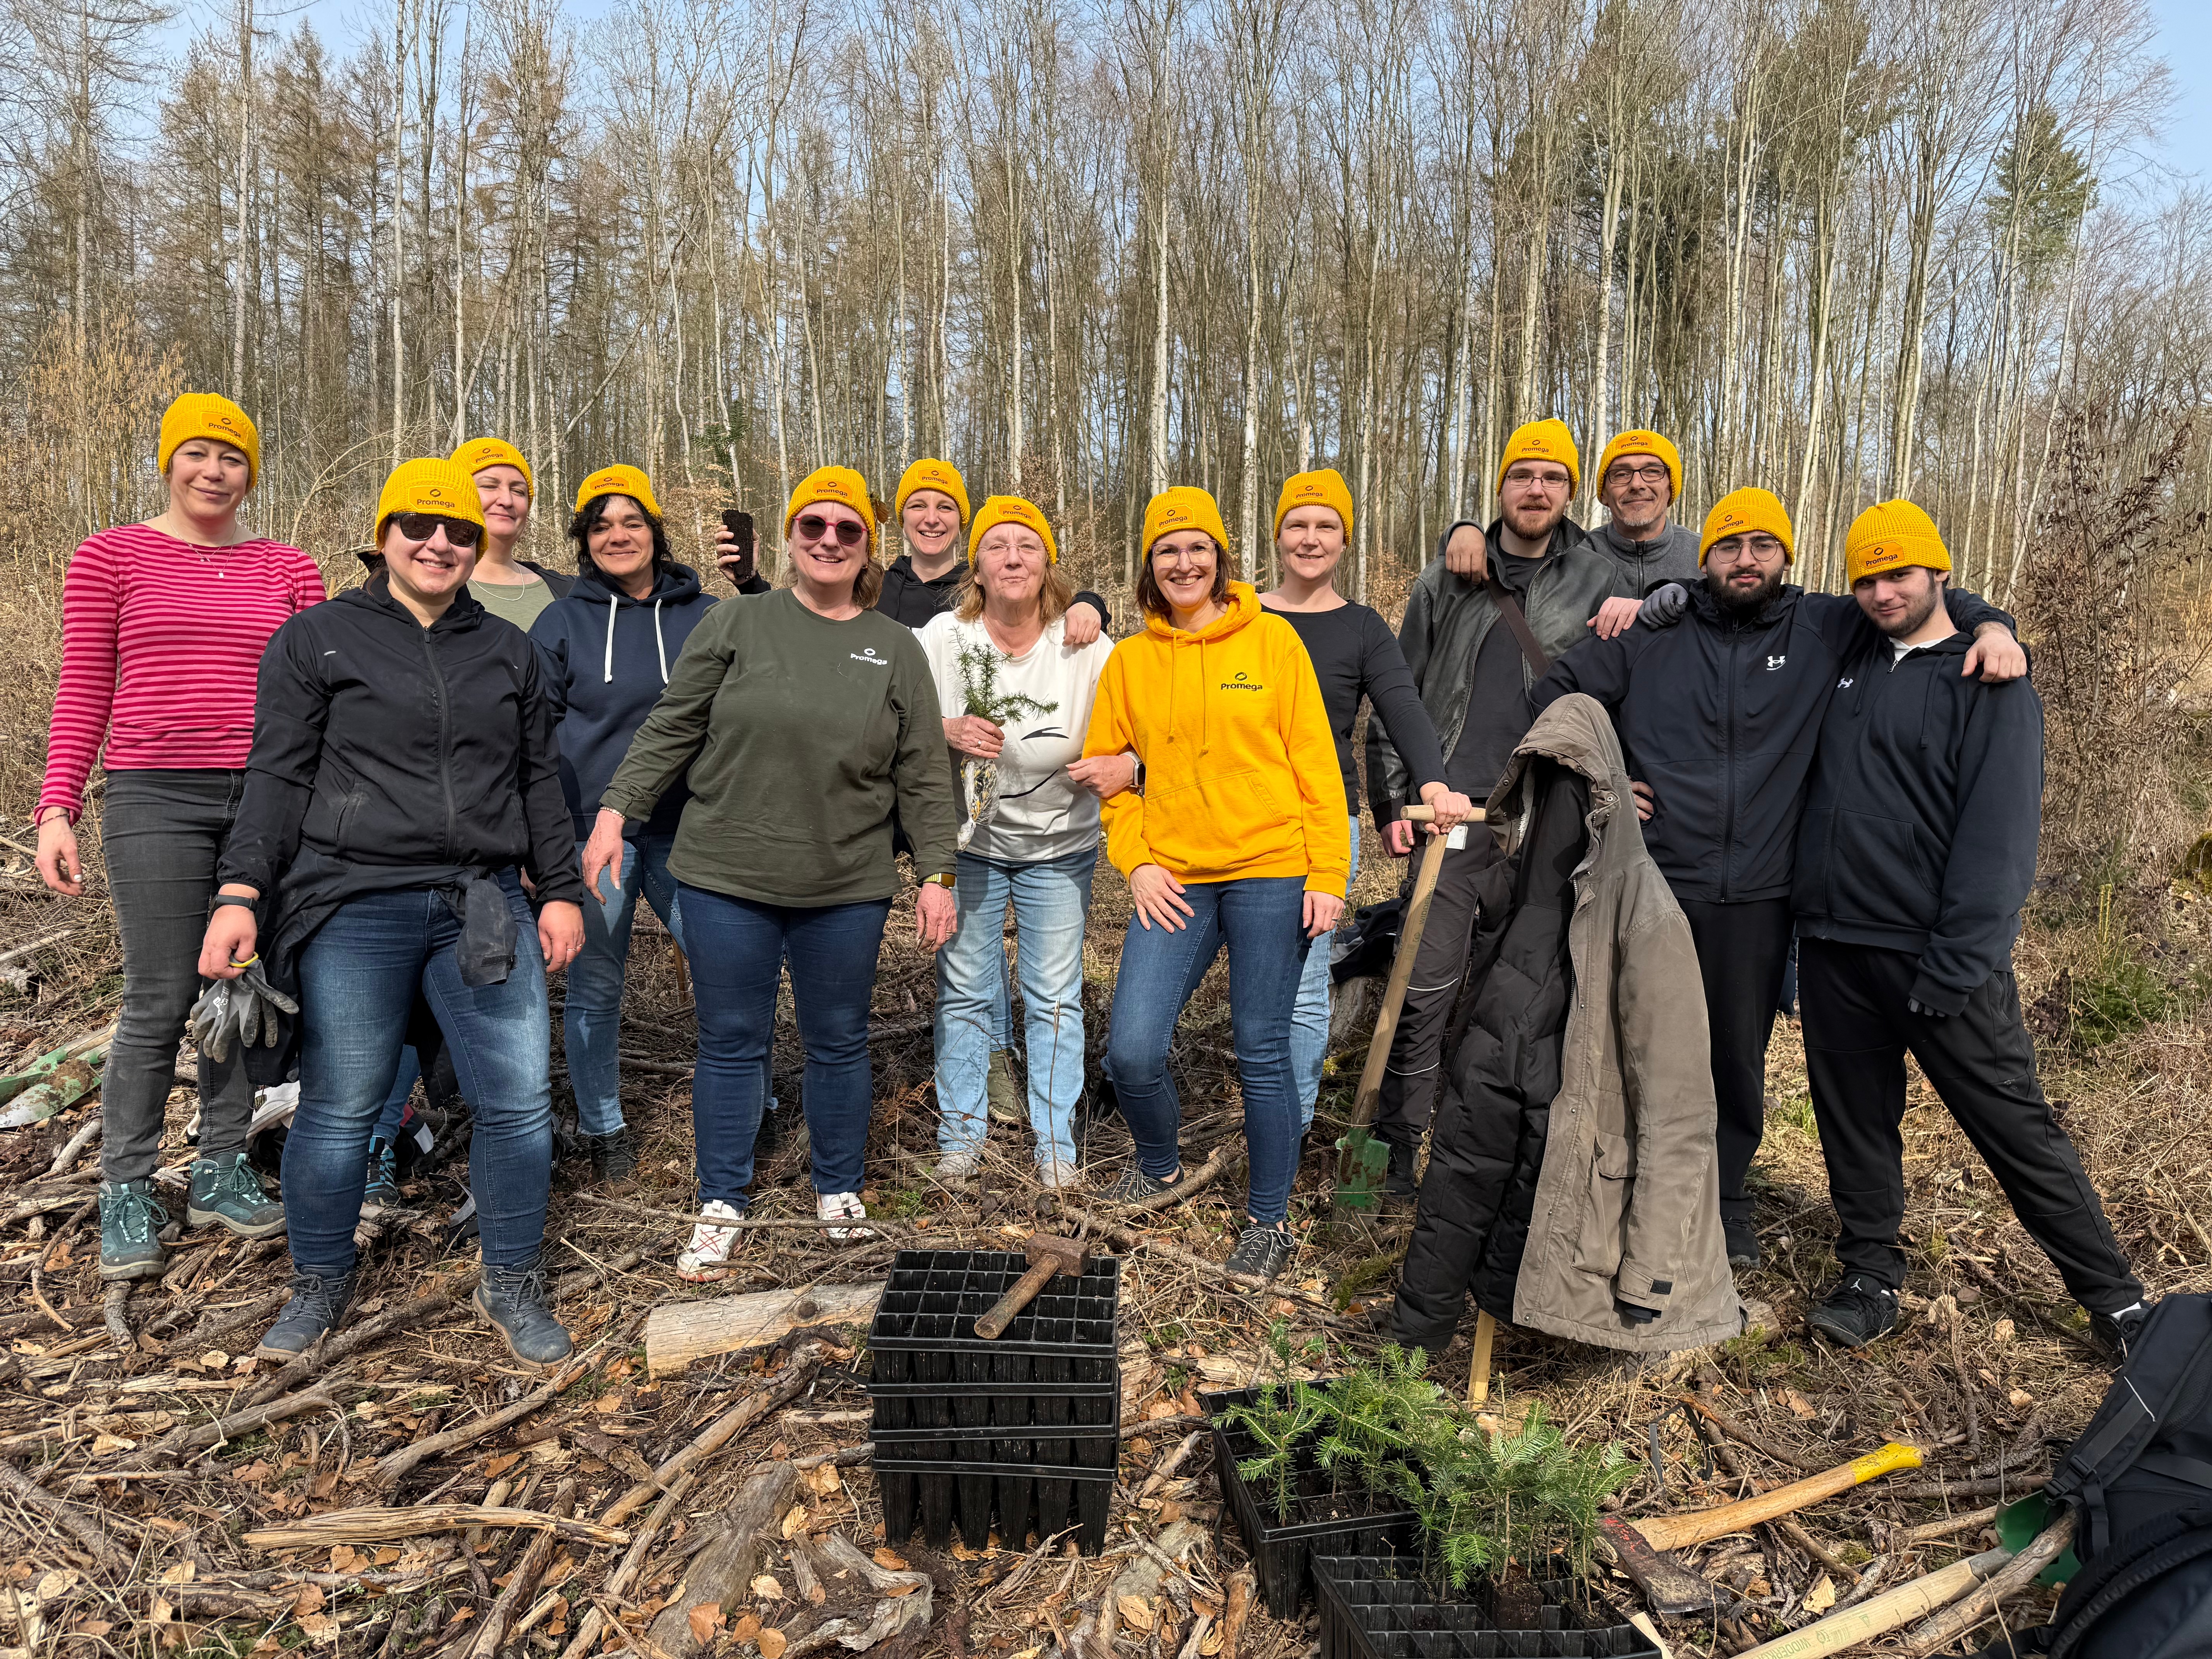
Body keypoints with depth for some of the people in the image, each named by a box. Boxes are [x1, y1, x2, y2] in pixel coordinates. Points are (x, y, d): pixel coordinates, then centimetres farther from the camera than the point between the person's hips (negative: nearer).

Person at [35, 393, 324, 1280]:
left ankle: (222, 1173, 22)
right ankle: (127, 1196, 13)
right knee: (159, 1001, -3)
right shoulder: (110, 557, 5)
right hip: (157, 798, -2)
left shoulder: (290, 569, 10)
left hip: (267, 799, 3)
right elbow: (83, 692, 3)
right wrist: (56, 810, -4)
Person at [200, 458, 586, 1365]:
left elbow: (540, 781, 16)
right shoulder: (316, 639, 5)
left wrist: (562, 891, 11)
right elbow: (277, 777, 1)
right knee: (339, 1109, 6)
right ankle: (320, 1282, 29)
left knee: (519, 1099, 1)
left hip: (482, 906, 3)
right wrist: (240, 893, -7)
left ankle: (511, 1283, 19)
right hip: (354, 909, -2)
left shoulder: (508, 651, 15)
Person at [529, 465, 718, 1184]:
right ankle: (603, 1128, 25)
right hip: (592, 828, 0)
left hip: (688, 829, 1)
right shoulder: (563, 621, 6)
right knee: (596, 985, 7)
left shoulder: (707, 618, 8)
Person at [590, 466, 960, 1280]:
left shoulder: (897, 649, 6)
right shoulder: (736, 624, 2)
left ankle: (839, 1192, 30)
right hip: (726, 878, -1)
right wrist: (616, 811, -4)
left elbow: (924, 776, 6)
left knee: (839, 1041, 12)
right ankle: (721, 1207, 22)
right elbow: (670, 730, 4)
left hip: (847, 889, 1)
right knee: (731, 1041, 7)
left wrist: (936, 874, 2)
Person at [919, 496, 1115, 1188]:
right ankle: (960, 1133, 26)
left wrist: (1126, 762, -29)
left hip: (1060, 847, 0)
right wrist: (948, 731, -22)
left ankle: (1056, 1142, 22)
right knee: (963, 992, 9)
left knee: (1055, 997, 6)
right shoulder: (943, 636, -8)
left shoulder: (1086, 648, -10)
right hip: (969, 840, 1)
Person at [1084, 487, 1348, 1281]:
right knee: (1131, 1051, -5)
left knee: (1263, 1052, 4)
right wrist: (1135, 861, -1)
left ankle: (1269, 1219, 23)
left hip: (1270, 870, -2)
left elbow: (1314, 761, -1)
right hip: (1174, 879, 2)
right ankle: (1159, 1163, 27)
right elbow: (1106, 767, 12)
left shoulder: (1272, 639, 1)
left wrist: (1327, 874, -5)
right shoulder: (1130, 658, 8)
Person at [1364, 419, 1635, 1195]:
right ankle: (1395, 1145, 9)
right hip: (1455, 810, 0)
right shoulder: (1447, 580, 8)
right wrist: (1392, 800, 3)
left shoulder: (1604, 586, 7)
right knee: (1428, 983, -2)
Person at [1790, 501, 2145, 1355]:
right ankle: (1871, 1277, 27)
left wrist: (1956, 965, -17)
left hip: (1935, 956, -5)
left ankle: (2114, 1296, 19)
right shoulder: (1849, 662, 11)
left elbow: (1999, 835, -11)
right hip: (1833, 949, 5)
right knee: (1854, 1122, 12)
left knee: (2017, 1129, 4)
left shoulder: (1990, 683, -4)